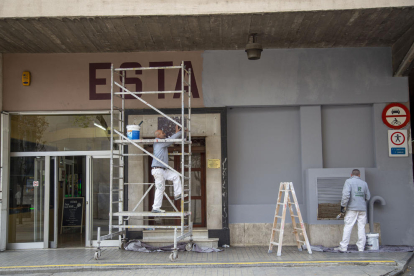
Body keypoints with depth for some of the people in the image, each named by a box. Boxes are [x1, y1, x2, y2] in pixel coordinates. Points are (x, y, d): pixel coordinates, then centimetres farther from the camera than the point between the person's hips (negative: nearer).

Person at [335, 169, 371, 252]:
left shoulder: (349, 181, -3)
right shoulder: (364, 183, 10)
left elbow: (346, 194, -14)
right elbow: (368, 197, 15)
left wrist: (343, 205, -8)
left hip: (352, 208, -4)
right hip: (363, 209, 4)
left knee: (348, 227, -3)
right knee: (361, 227, 7)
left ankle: (343, 247, -3)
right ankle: (361, 247, 9)